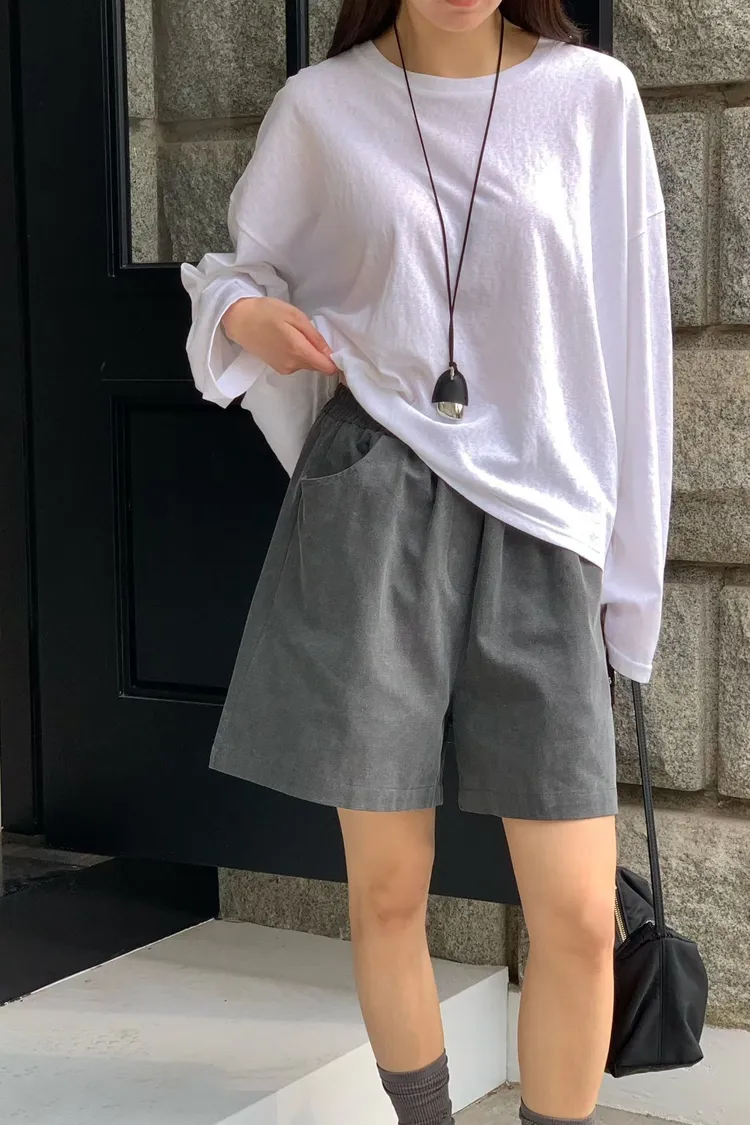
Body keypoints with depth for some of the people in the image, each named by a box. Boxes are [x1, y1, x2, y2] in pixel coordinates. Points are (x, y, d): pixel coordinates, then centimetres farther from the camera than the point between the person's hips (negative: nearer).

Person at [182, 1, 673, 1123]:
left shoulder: (593, 95, 2)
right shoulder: (322, 108, 4)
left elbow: (625, 335, 5)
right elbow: (250, 266, 18)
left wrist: (622, 561, 5)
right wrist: (240, 316, -6)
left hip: (538, 524, 0)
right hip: (372, 508, 0)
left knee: (581, 918, -5)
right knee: (387, 891, 5)